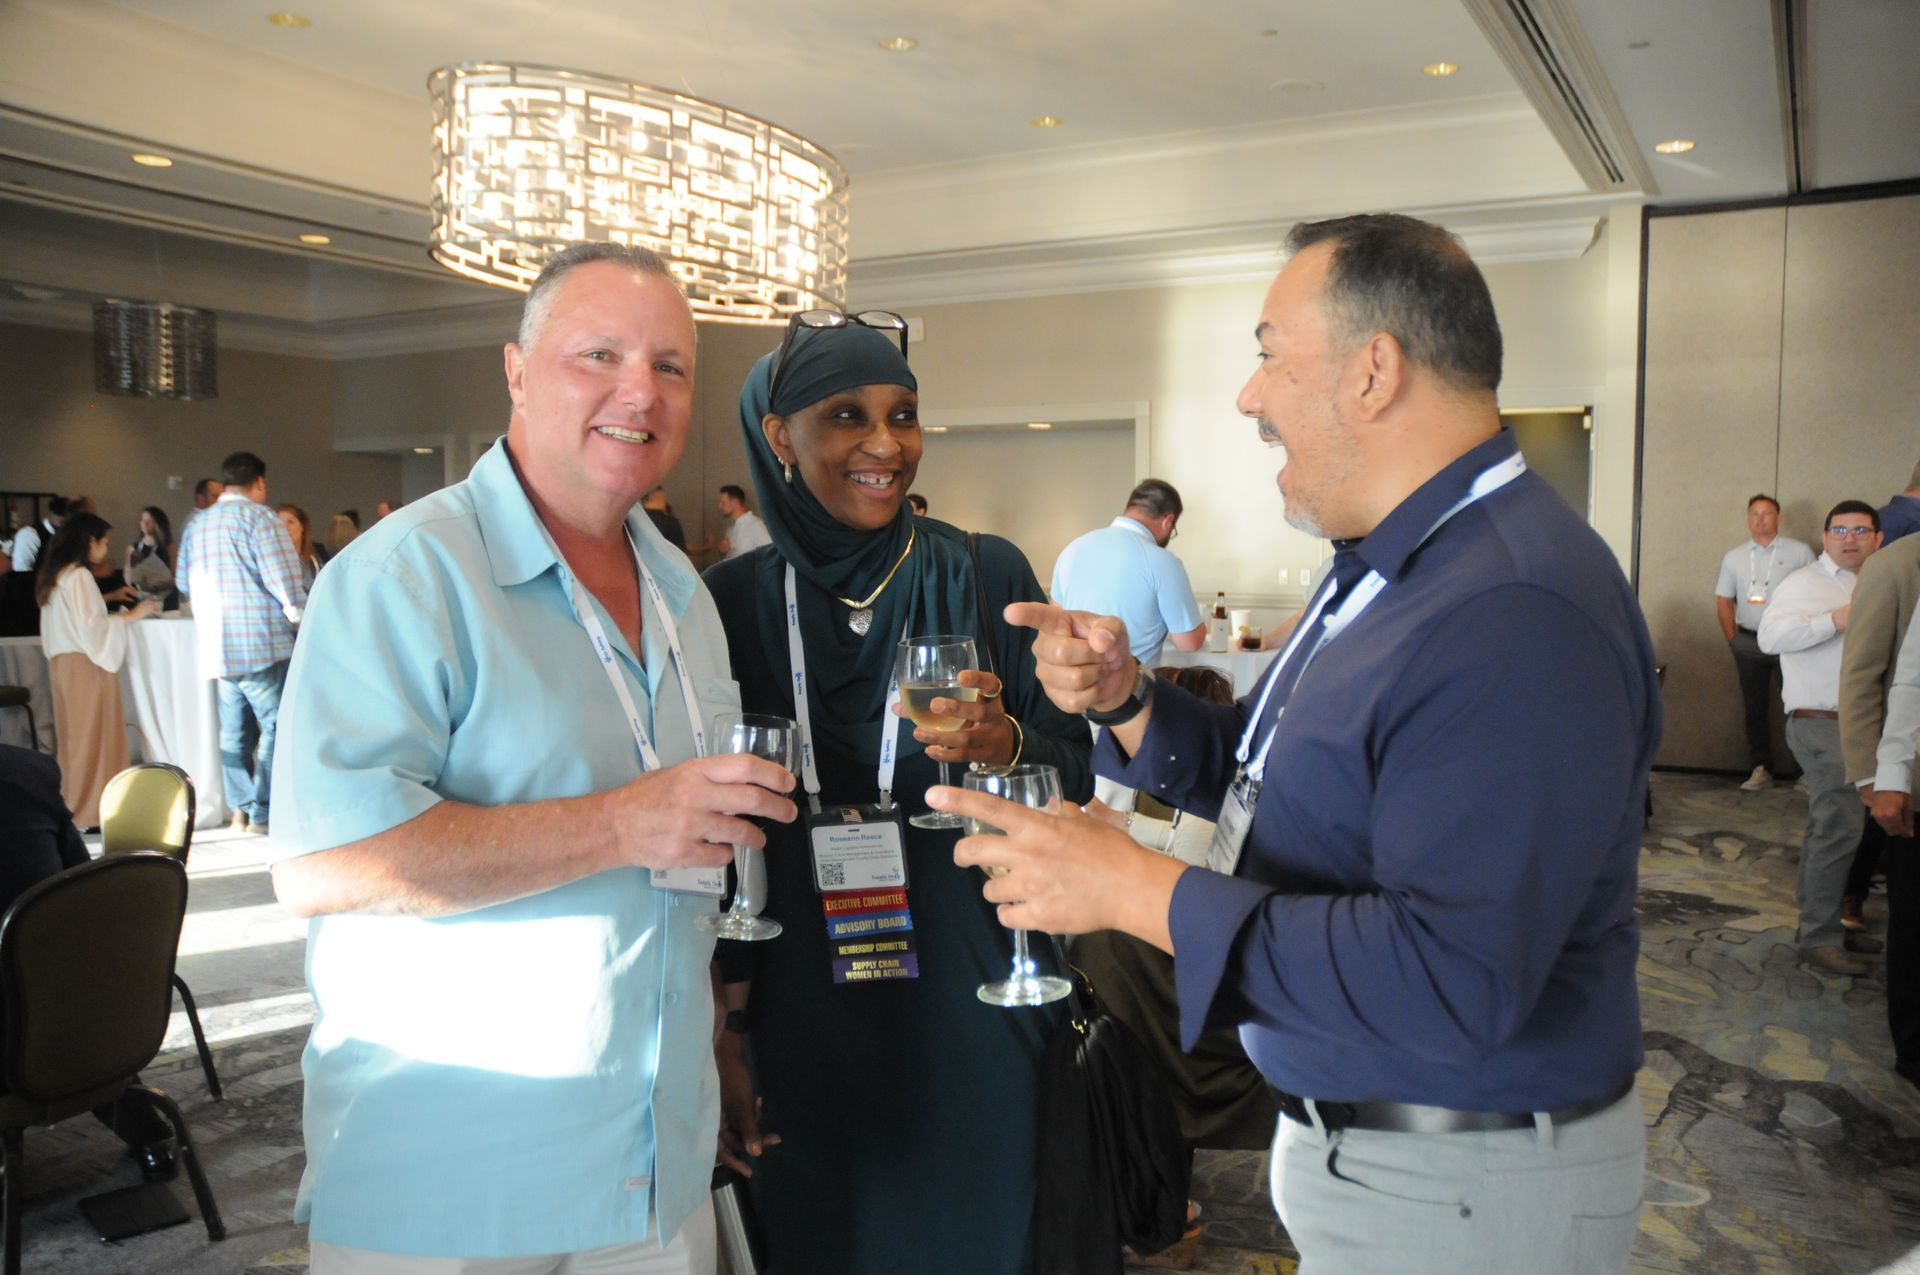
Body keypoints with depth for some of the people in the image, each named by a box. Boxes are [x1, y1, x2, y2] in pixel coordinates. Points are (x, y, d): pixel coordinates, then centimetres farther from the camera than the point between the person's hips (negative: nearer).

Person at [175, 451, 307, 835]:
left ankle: (240, 808, 17)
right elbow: (284, 578, -15)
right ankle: (264, 812, -4)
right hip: (261, 641, -7)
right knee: (276, 724, -2)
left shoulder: (196, 523, 13)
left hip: (216, 643, 7)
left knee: (233, 727, 13)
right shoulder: (258, 516, -8)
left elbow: (184, 583, 19)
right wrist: (298, 614, -1)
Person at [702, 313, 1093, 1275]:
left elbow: (1075, 772, -2)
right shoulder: (730, 602, -1)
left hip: (968, 1015, -1)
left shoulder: (988, 578, -4)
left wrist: (1007, 746, -24)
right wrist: (722, 1033, 2)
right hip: (802, 1029, 1)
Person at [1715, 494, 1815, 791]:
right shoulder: (1733, 557, 11)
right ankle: (1761, 769, 13)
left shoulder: (1800, 553, 2)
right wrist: (1733, 640, 4)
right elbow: (1724, 600, 12)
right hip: (1750, 642, 3)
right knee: (1755, 708, 6)